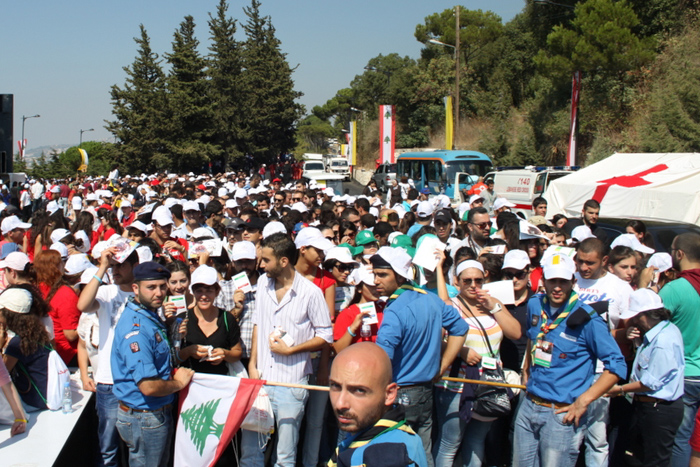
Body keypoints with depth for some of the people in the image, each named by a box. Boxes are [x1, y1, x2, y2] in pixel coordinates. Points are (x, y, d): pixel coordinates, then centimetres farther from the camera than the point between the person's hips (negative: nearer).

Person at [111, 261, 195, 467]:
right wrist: (178, 382, -13)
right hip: (144, 417, -10)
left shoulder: (150, 314, 4)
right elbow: (148, 386, -31)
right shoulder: (136, 328, -27)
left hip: (159, 412, 10)